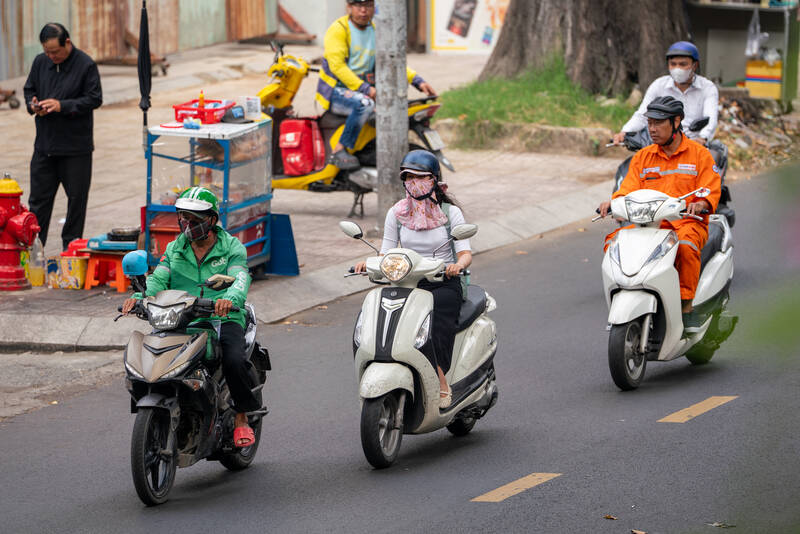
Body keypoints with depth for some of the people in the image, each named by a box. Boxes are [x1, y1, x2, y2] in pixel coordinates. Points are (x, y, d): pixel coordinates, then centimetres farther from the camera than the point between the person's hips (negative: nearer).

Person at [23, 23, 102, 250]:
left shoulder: (85, 65, -10)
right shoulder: (40, 62, 5)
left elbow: (94, 99, -12)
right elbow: (29, 89, 16)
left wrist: (62, 106, -21)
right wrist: (32, 104, -7)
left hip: (76, 147, -4)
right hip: (45, 144, 4)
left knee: (76, 198, 5)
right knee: (39, 197, 6)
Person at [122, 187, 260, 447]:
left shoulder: (231, 248, 3)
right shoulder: (175, 249, 15)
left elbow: (240, 279, -15)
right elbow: (158, 279, 3)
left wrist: (230, 299, -39)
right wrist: (138, 297, -21)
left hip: (224, 319, -3)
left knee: (234, 361, -32)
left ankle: (241, 418, -8)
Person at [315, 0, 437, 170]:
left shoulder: (376, 32, 14)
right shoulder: (339, 29, -8)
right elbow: (337, 65, -17)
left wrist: (418, 81, -4)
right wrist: (364, 89, -26)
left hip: (364, 89, 7)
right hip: (335, 91, -7)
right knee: (364, 104, -36)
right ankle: (339, 151, -31)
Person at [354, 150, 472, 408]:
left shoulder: (450, 212, 1)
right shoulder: (397, 213, 9)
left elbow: (465, 254, -6)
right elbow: (387, 254, 7)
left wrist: (457, 265, -30)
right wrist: (369, 263, -15)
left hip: (444, 284, -3)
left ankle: (440, 386, -35)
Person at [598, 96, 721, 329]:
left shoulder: (699, 154, 8)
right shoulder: (642, 157, 19)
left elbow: (711, 190, 0)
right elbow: (630, 188, 10)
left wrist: (700, 203, -23)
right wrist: (613, 202, -12)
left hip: (687, 222, -4)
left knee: (686, 244, -39)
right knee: (613, 240, -23)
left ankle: (686, 306, -28)